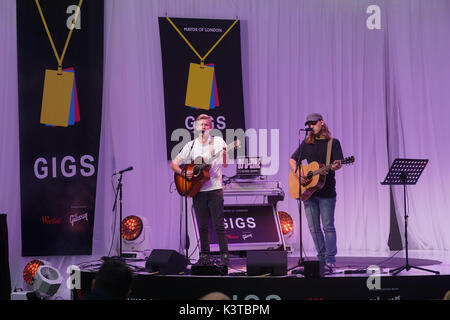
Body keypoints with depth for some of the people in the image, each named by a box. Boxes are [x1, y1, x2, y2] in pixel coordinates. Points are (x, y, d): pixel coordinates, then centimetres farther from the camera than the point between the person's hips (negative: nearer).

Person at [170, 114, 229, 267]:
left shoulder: (218, 141, 3)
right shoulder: (191, 145, 9)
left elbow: (224, 164, -5)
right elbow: (173, 163, 9)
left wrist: (225, 155, -26)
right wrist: (183, 173, -9)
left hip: (215, 188, -3)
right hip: (198, 190, 3)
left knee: (219, 225, -5)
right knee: (202, 226, 7)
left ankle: (225, 256, -2)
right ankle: (205, 256, 15)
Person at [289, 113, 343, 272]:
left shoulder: (333, 143, 3)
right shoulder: (306, 144, 13)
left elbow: (338, 163, -6)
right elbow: (292, 160, 13)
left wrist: (335, 166, -29)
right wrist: (298, 173, -6)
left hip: (327, 191, -4)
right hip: (308, 191, 4)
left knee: (328, 227, -6)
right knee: (314, 228, 7)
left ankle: (330, 260, -4)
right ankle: (321, 258, 15)